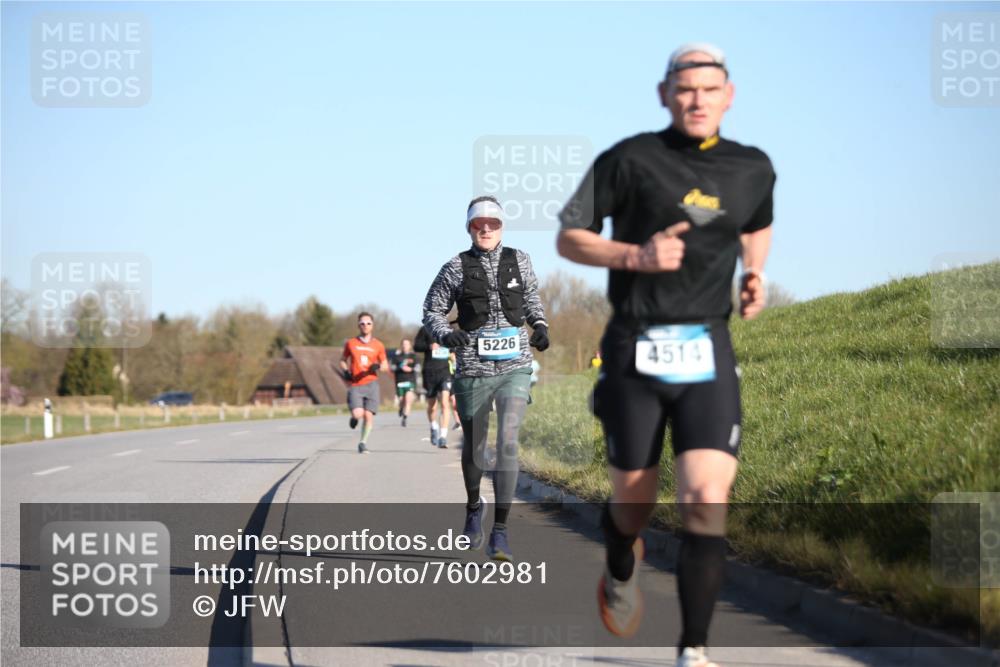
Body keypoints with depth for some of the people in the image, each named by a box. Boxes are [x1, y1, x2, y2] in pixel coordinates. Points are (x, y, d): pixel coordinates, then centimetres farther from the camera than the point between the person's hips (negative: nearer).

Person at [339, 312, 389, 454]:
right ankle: (354, 418, 20)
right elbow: (343, 360, 18)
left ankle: (363, 443, 12)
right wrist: (345, 372, -2)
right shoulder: (351, 343, 6)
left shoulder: (378, 345, 7)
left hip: (371, 383, 1)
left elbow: (385, 364, 13)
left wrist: (378, 366, -9)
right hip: (355, 384, -1)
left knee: (368, 415, -6)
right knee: (358, 414, -18)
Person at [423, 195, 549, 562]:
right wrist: (447, 334, -16)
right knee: (474, 447, 12)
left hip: (515, 367, 0)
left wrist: (540, 324, 6)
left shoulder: (519, 261, 6)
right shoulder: (456, 267, -1)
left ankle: (499, 533, -13)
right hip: (473, 369, 0)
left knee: (508, 442, -15)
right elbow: (432, 311, 4)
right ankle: (473, 507, 42)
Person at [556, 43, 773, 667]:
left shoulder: (754, 169, 8)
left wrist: (756, 275, 10)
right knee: (633, 507, 8)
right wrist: (636, 255, -14)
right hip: (636, 349, -1)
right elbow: (569, 238, 2)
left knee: (707, 502, -15)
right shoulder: (629, 160, -3)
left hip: (708, 351, 2)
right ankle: (622, 571, 45)